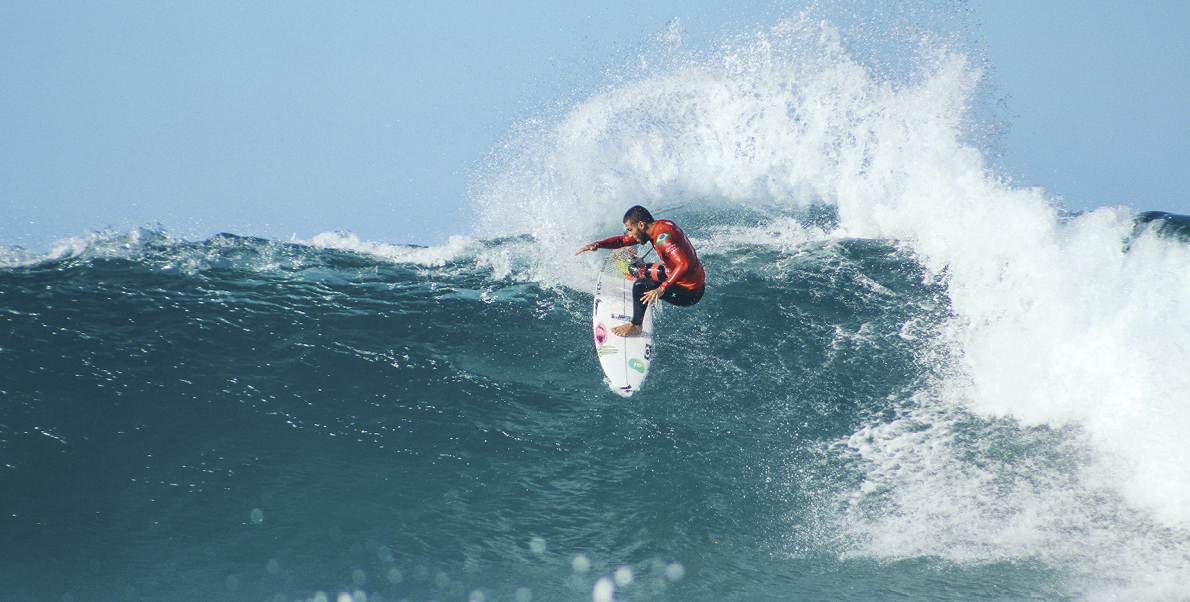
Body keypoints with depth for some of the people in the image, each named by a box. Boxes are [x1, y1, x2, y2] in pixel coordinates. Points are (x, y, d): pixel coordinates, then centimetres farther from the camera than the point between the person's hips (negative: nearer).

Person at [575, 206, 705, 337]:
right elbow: (623, 241, 11)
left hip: (690, 292, -10)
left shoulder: (662, 237, -27)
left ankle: (635, 326, -7)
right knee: (644, 270, 24)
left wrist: (662, 289, -43)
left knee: (640, 285, -23)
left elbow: (685, 264, -40)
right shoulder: (660, 225, 2)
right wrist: (597, 245, -3)